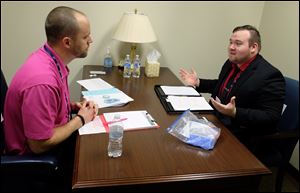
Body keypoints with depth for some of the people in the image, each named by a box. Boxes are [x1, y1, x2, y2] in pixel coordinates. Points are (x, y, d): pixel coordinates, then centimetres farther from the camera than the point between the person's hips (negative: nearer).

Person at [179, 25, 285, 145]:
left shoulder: (270, 76, -19)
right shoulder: (231, 63, 5)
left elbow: (270, 118, -21)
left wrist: (235, 113, -32)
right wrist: (197, 83, 10)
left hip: (237, 136, -8)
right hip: (213, 119, 8)